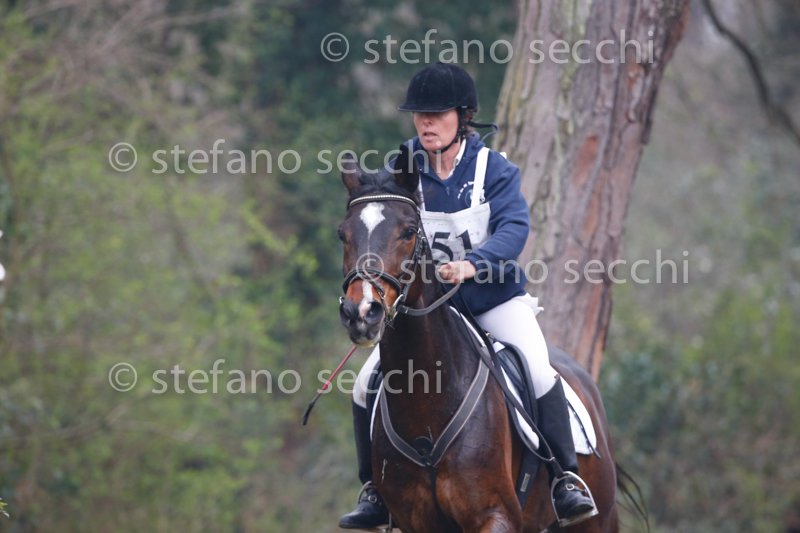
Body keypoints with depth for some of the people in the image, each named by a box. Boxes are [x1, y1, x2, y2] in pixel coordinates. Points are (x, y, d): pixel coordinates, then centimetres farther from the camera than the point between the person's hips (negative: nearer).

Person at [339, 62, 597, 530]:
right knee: (368, 385, -9)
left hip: (496, 299, -3)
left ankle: (566, 479, -11)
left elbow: (514, 228, -22)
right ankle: (376, 492, 7)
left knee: (539, 373, -26)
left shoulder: (495, 170, -9)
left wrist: (473, 264, -40)